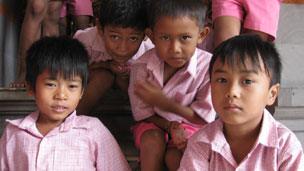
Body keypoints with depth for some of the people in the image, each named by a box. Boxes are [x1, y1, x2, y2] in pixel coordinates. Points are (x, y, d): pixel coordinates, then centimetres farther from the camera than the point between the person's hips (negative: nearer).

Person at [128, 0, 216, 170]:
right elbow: (142, 112, -8)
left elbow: (205, 116, -15)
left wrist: (164, 102, -23)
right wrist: (170, 126, -26)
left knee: (174, 156, -27)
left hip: (190, 124, -1)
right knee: (152, 141, -29)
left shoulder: (208, 66, -23)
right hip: (155, 122, 1)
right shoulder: (142, 66, -17)